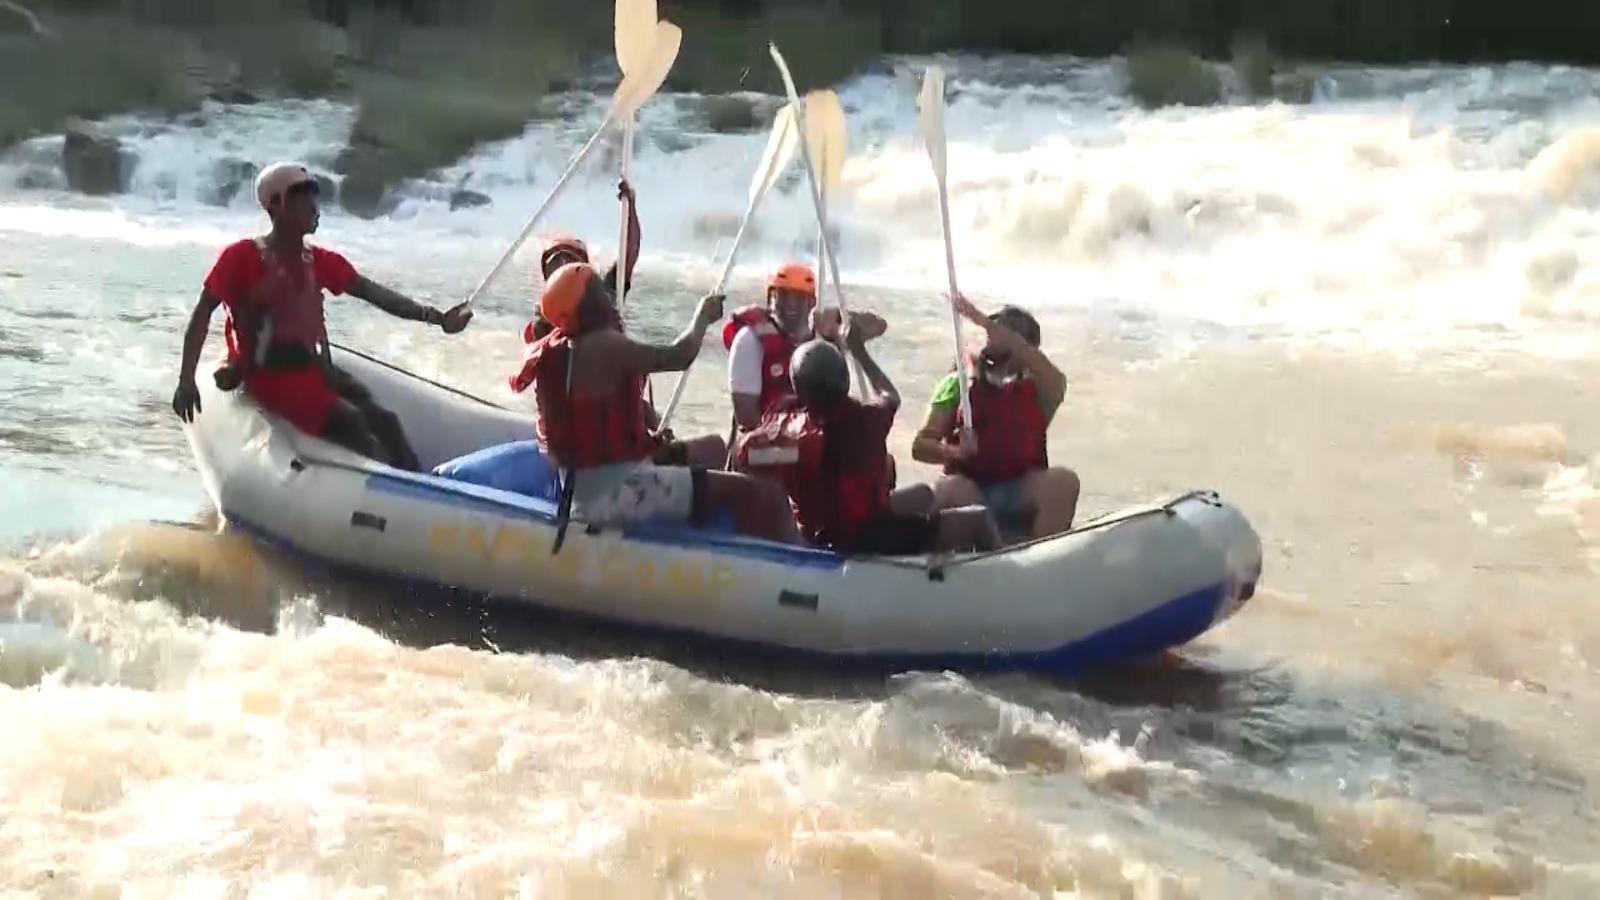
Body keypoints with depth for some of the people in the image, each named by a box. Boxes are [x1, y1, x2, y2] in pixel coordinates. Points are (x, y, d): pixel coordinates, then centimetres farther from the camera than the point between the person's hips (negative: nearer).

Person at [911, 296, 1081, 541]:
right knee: (949, 489, -34)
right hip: (971, 491, -1)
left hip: (1022, 494, 1)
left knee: (1062, 481, -29)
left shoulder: (1037, 388, 9)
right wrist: (955, 452, -22)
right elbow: (920, 446, 3)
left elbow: (1057, 383, -18)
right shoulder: (959, 383, 9)